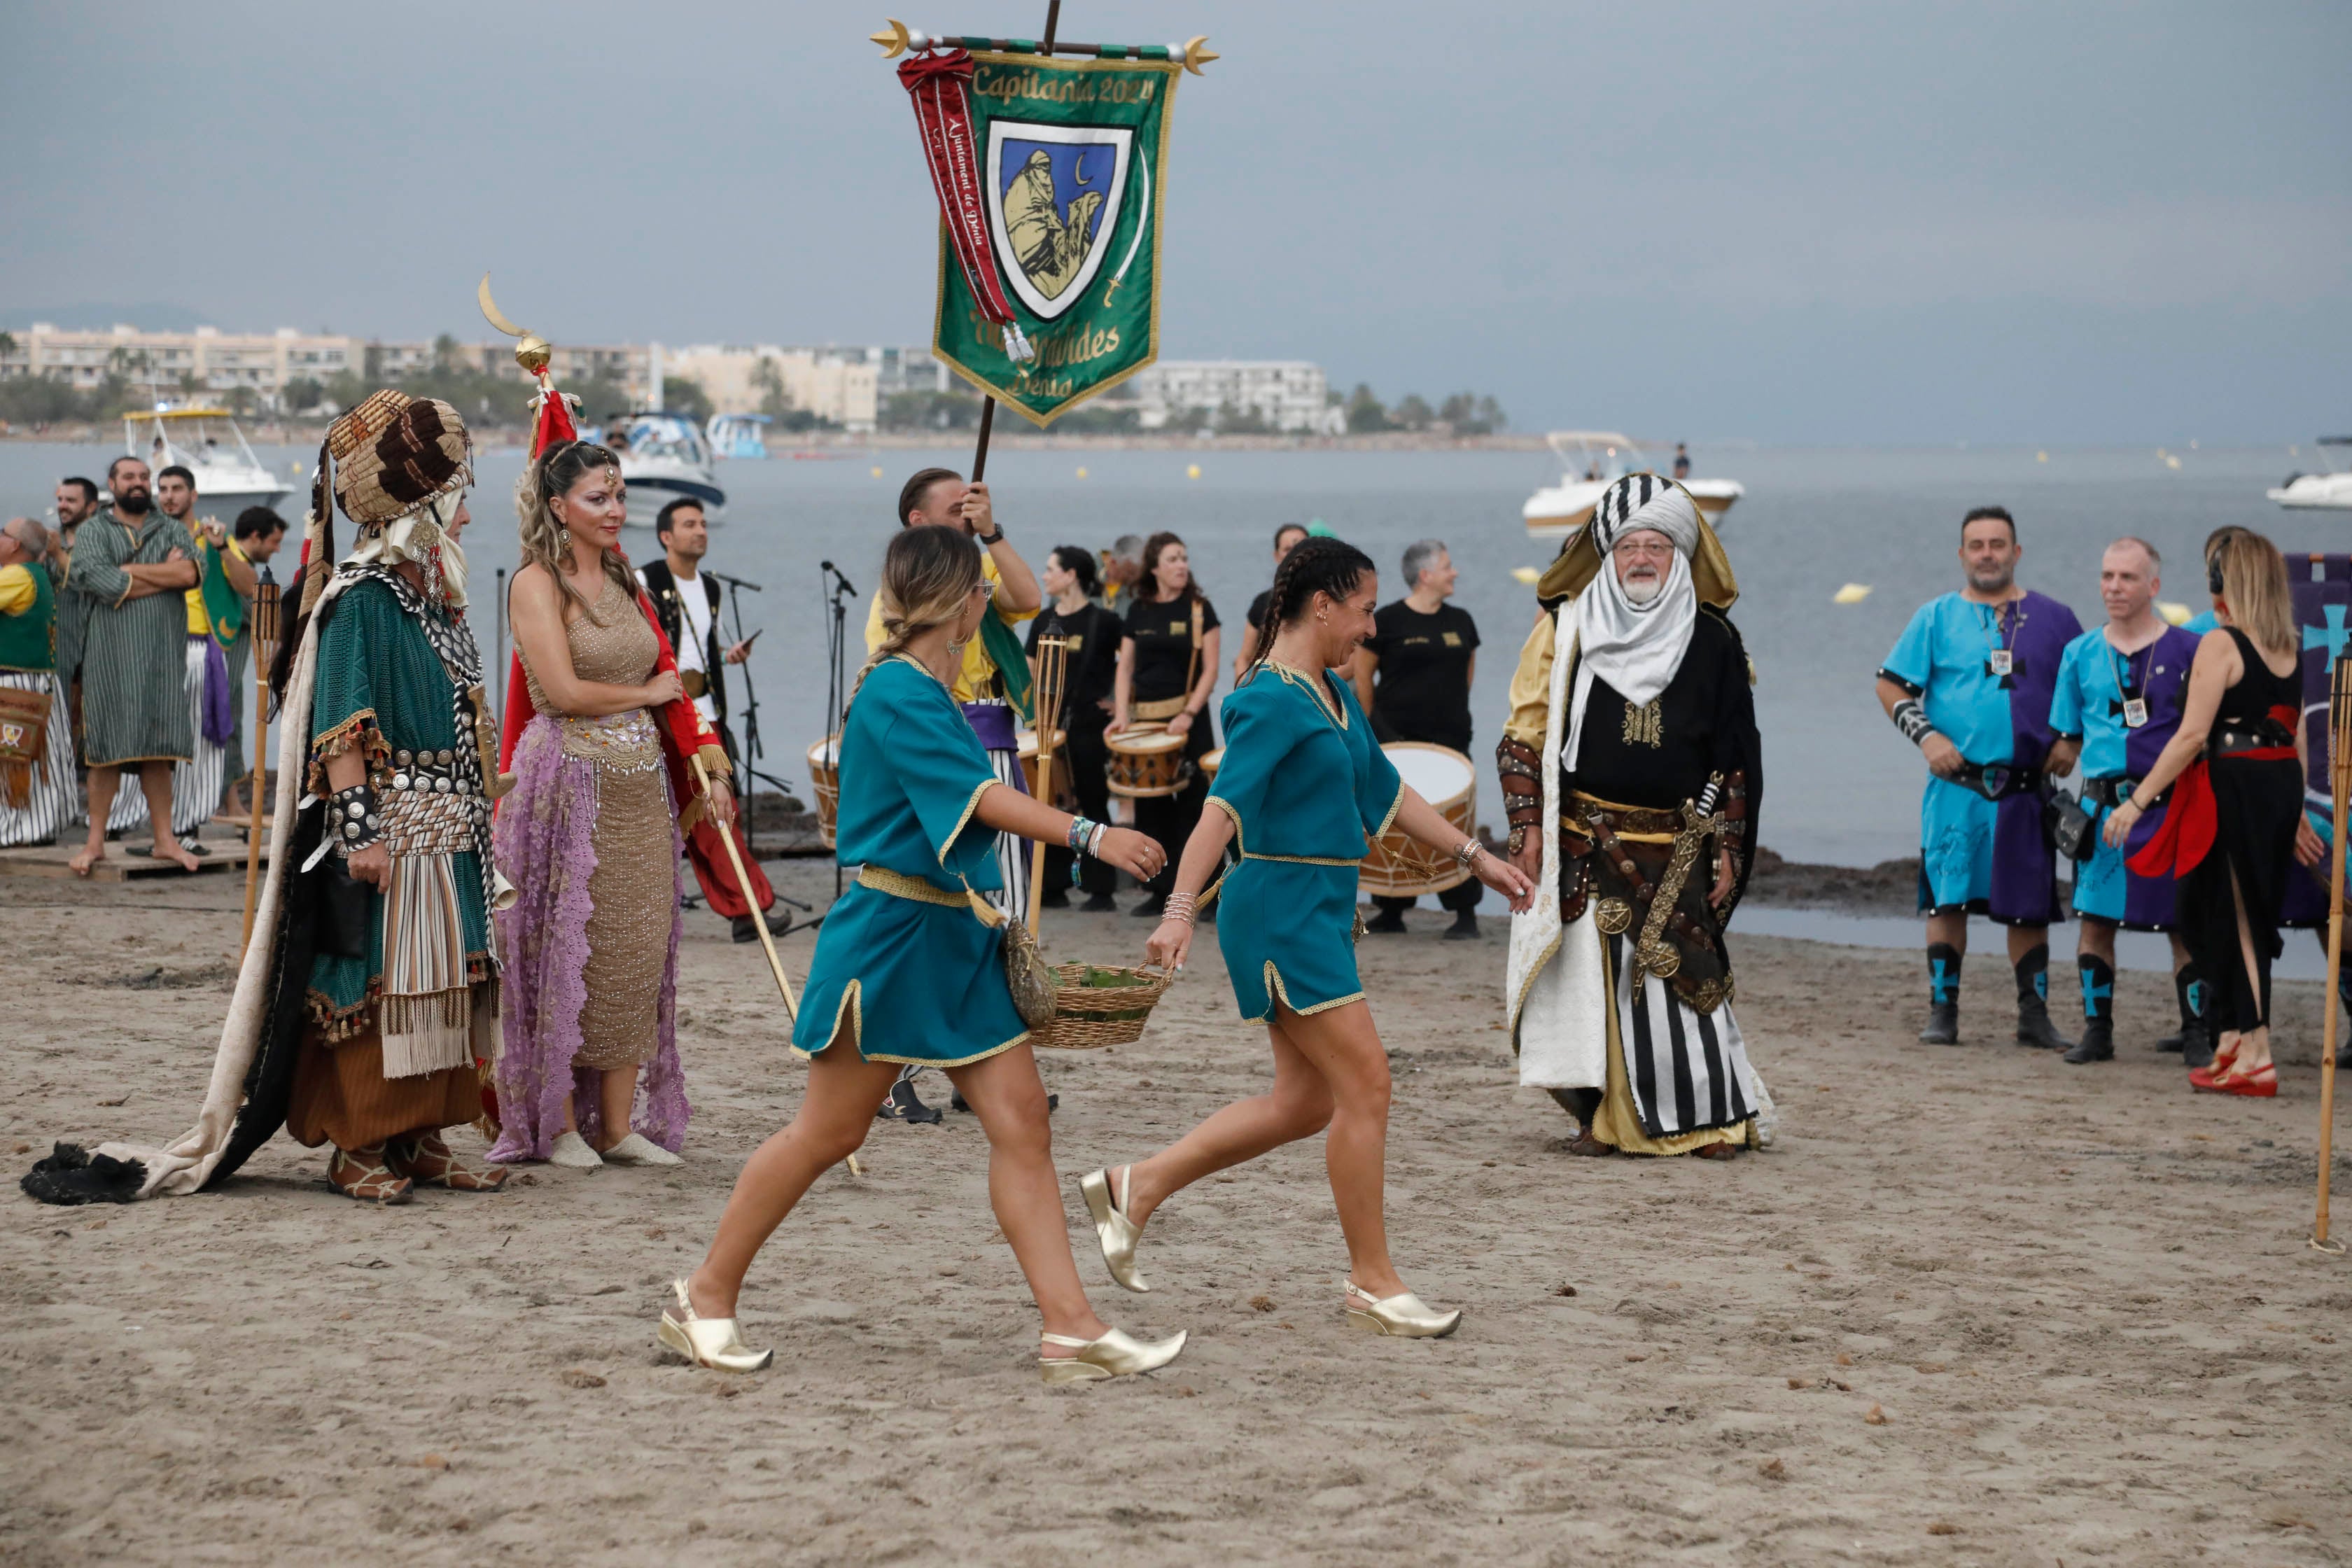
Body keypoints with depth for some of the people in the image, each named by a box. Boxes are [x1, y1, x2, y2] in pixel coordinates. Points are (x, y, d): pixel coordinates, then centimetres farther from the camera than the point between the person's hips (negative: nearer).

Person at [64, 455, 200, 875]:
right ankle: (95, 842, 4)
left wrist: (129, 570, -8)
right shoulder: (92, 533, 5)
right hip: (110, 655, -2)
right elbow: (106, 585, -13)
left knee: (157, 750, 3)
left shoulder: (171, 530, 13)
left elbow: (189, 573, -7)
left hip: (162, 654, 2)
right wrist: (165, 573, -6)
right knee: (107, 749, -2)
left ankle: (164, 839, 8)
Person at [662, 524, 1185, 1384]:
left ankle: (1070, 1328, -3)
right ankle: (707, 1296, 15)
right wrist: (1089, 835, -32)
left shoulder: (933, 691, 14)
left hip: (958, 940, 9)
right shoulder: (897, 691, -16)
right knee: (829, 1131, 0)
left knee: (1022, 1122, 0)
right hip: (892, 935, -9)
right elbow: (977, 795, -25)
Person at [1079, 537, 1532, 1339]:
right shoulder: (1272, 701, -15)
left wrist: (1477, 857, 28)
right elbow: (1224, 807, -25)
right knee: (1365, 1085, -8)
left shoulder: (1334, 695, 15)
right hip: (1282, 906, -10)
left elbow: (1385, 791, 25)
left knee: (1305, 1102, 10)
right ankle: (1372, 1284, 0)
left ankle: (1135, 1187, 17)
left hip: (1320, 911, 10)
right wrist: (1180, 911, -35)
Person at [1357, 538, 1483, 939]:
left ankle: (1466, 914, 2)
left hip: (1449, 739, 3)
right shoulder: (1388, 621, -3)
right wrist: (1373, 723, 4)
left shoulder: (1460, 621, 10)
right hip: (1397, 740, -3)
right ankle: (1392, 911, 12)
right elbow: (1362, 676, 4)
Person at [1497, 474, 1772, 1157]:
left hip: (1674, 845, 0)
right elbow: (1525, 733, 5)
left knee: (1681, 970, -7)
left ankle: (1712, 1117, 4)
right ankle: (1606, 1117, 11)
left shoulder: (1713, 641, 6)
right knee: (1589, 972, 0)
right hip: (1583, 843, 0)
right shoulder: (1566, 628, 4)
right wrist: (1528, 826, -3)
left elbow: (1735, 752, 8)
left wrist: (1726, 846, 3)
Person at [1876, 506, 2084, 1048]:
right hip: (1956, 784, -1)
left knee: (2030, 903, 4)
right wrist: (1926, 736, -7)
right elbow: (1891, 686, 6)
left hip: (2028, 788, 1)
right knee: (1948, 898, -3)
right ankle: (1942, 1011, 3)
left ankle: (2034, 1015, 10)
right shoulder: (1936, 617, 7)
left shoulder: (2052, 618, 10)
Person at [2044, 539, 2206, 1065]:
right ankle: (2097, 1031, 11)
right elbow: (2065, 740, 17)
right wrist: (2067, 755, 0)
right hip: (2104, 803, 2)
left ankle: (2196, 1033, 7)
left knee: (2184, 923, -1)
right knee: (2096, 918, 1)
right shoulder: (2081, 654, 10)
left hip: (2172, 805, -2)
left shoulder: (2187, 651, 2)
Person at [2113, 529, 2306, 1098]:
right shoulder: (2291, 649, 10)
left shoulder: (2221, 644, -11)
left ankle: (2256, 1058, -1)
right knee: (2244, 918, 16)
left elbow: (2193, 735, -17)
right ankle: (2231, 1046, 20)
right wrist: (2295, 813, 24)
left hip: (2232, 786, -7)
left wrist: (2137, 801, -15)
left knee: (2231, 918, 0)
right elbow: (2297, 737, 15)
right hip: (2282, 785, 7)